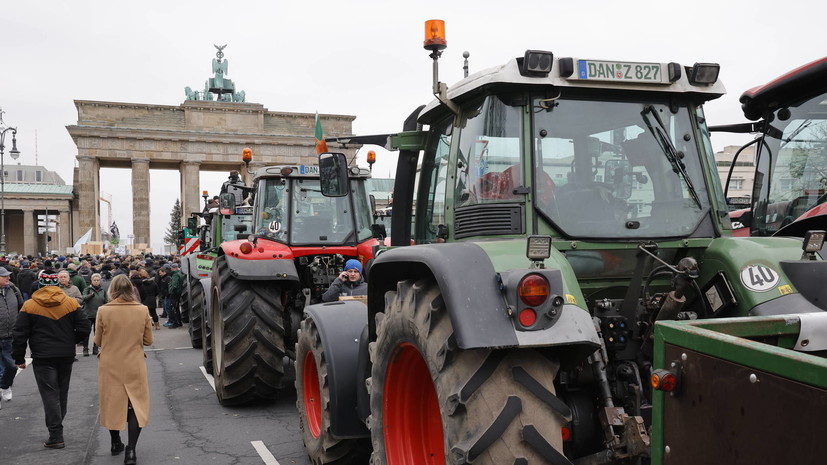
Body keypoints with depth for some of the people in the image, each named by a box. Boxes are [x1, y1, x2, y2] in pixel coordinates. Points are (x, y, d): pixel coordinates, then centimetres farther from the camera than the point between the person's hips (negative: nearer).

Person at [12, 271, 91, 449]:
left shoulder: (29, 306, -4)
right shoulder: (71, 303, -1)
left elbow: (20, 334, -5)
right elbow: (84, 329, -4)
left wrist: (19, 358, 4)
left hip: (43, 357, -2)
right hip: (66, 356, 3)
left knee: (50, 394, -1)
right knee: (62, 393, 17)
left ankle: (56, 436, -5)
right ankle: (57, 426, 29)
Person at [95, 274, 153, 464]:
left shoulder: (103, 311, -10)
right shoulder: (143, 310, -8)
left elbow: (98, 341, 0)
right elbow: (148, 340, 0)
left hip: (110, 366, 1)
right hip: (134, 366, -1)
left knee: (112, 403, 17)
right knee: (136, 405, 5)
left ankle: (116, 443, 31)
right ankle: (131, 450, -5)